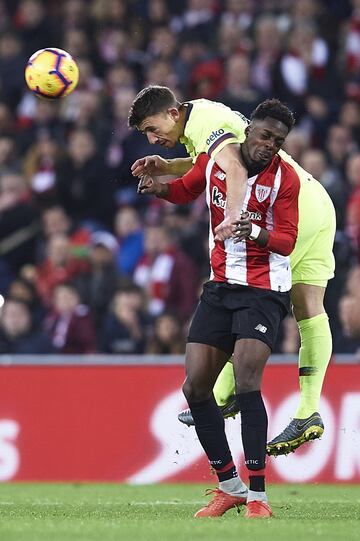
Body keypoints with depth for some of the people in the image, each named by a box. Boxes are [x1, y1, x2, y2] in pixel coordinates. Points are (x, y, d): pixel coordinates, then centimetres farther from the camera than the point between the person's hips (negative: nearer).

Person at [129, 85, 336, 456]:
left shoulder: (204, 124, -16)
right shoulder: (203, 113, 15)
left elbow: (234, 167, -36)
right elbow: (210, 165, 34)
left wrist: (232, 217, -51)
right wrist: (166, 167, 18)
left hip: (293, 213, -10)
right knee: (309, 311, 3)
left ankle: (223, 396, -1)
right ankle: (309, 414, 0)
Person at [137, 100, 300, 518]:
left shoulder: (285, 179, -9)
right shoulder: (215, 159, 1)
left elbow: (287, 240, -11)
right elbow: (185, 190, 20)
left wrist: (255, 232, -31)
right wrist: (158, 185, -2)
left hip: (264, 290, -5)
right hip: (220, 285, 5)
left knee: (246, 380, -21)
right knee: (195, 387, 0)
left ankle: (257, 495, -17)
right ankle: (229, 485, 13)